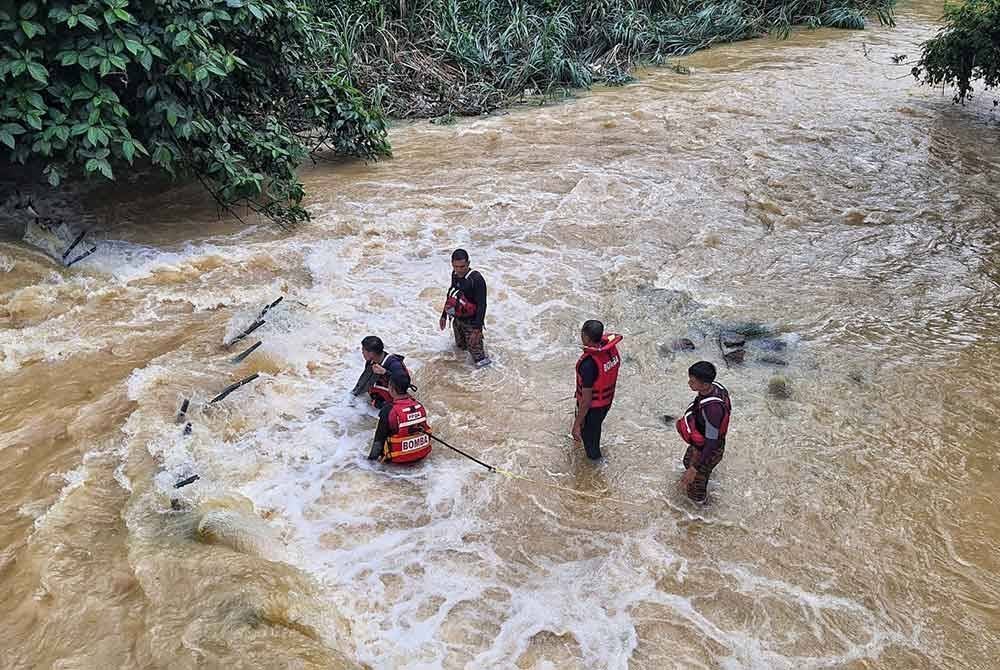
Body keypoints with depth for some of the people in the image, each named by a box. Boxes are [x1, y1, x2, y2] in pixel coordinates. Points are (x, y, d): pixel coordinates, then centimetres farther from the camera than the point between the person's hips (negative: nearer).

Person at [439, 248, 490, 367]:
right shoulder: (455, 274, -5)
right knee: (460, 345, 27)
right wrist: (444, 315, 17)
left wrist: (477, 328, -29)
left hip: (471, 322, -7)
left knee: (475, 348, 1)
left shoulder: (477, 279, -27)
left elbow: (481, 305, -25)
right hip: (457, 320, 7)